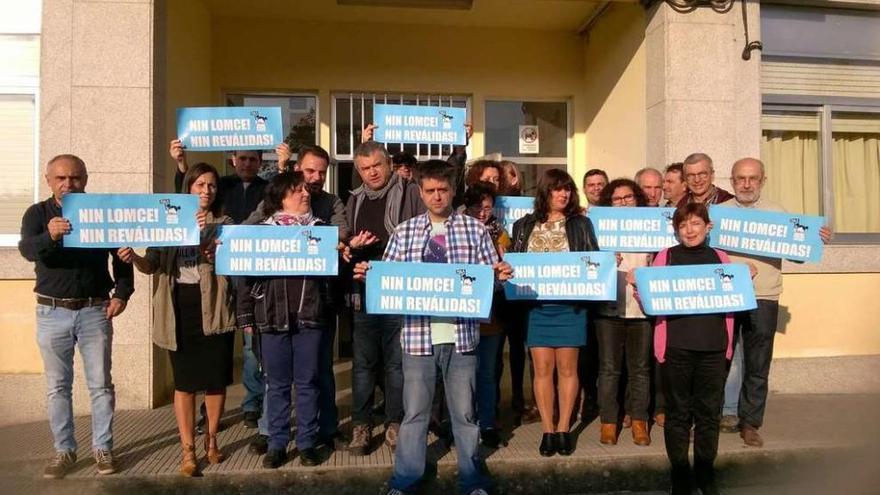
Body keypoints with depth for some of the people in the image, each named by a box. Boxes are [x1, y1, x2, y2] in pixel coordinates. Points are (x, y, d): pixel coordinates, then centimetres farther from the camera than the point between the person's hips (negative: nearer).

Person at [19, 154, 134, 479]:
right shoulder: (37, 214, 0)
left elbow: (121, 256, 4)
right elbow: (27, 249, -18)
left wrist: (122, 293, -10)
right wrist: (49, 236, -40)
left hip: (95, 310, 0)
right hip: (52, 312, 1)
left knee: (101, 385, 5)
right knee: (58, 387, 9)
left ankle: (102, 448, 16)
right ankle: (64, 450, 21)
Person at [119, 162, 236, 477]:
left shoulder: (224, 224, 5)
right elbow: (152, 266, 5)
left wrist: (203, 235, -22)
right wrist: (133, 257, -16)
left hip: (213, 308, 0)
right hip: (180, 309, 0)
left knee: (216, 379, 7)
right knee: (184, 382, 4)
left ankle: (211, 440, 27)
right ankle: (188, 450, 14)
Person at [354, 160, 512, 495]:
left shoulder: (475, 229, 4)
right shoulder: (404, 232, 6)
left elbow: (489, 278, 6)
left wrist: (500, 275, -15)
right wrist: (368, 274, -12)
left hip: (461, 334, 0)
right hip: (418, 334, 0)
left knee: (464, 411, 12)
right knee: (415, 410, 10)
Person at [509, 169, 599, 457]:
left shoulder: (581, 224, 6)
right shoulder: (524, 225, 9)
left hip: (570, 305, -1)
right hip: (536, 306, 1)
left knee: (567, 368, 5)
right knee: (542, 369, 3)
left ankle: (564, 429, 16)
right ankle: (548, 431, 14)